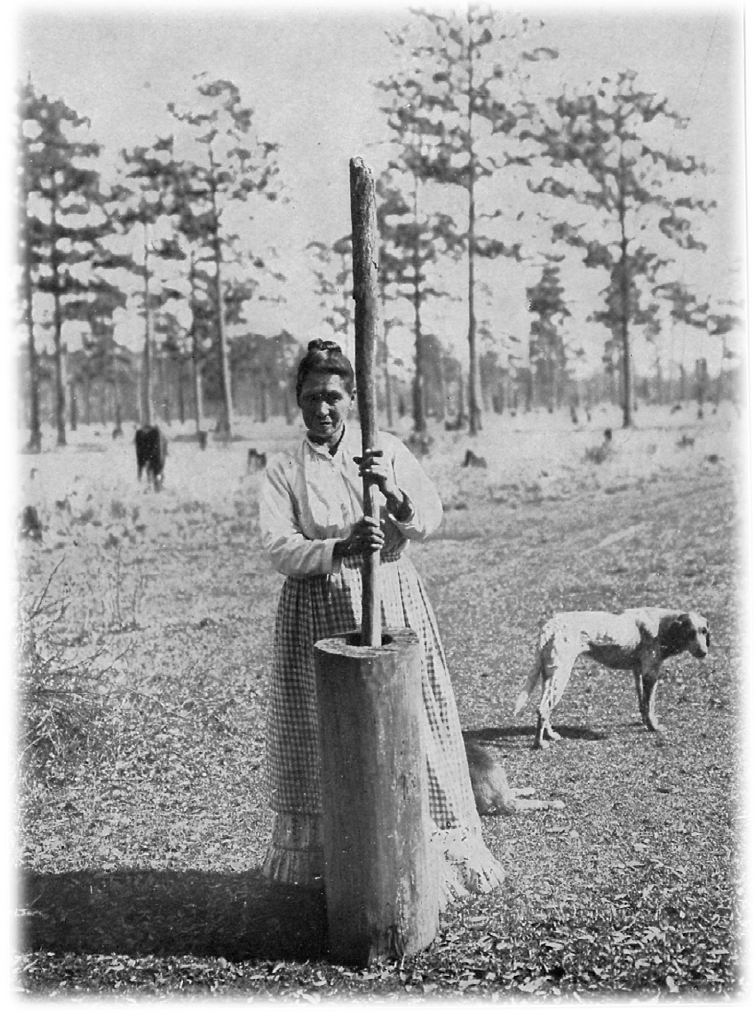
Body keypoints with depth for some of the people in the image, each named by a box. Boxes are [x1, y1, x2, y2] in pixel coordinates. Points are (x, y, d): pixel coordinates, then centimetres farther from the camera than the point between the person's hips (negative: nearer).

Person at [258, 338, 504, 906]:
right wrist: (341, 549, -27)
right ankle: (323, 857, 21)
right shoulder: (284, 471, 2)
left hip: (394, 603, 1)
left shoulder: (388, 450, 5)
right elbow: (278, 547, -10)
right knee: (325, 735, 5)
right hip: (318, 613, 0)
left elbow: (431, 522, -2)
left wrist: (391, 490, -22)